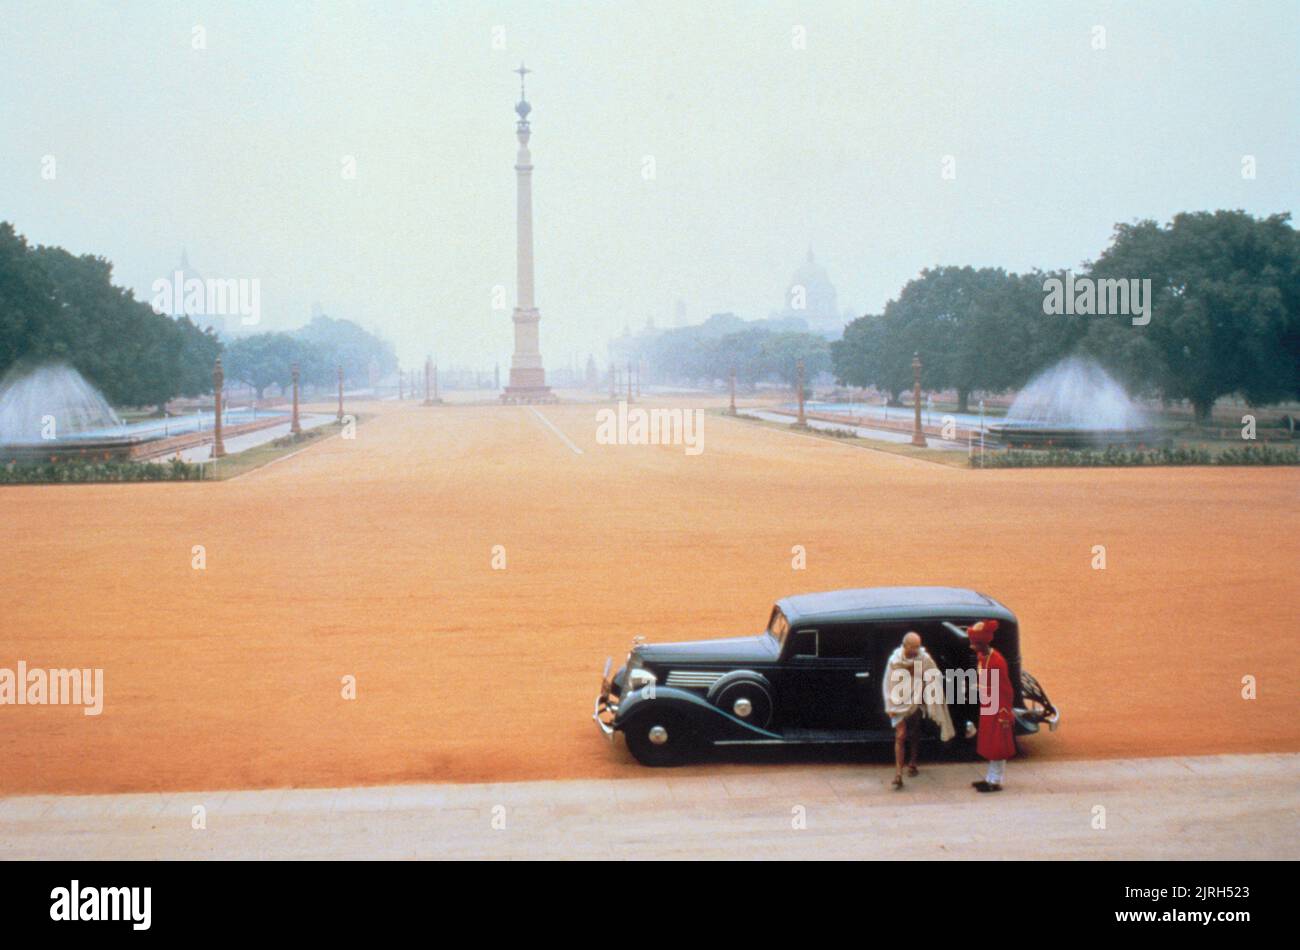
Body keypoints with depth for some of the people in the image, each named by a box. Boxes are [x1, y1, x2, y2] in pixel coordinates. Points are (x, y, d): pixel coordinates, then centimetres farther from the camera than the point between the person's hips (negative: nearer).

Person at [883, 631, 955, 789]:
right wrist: (890, 706, -5)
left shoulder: (924, 659, -10)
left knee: (915, 735, 17)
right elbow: (889, 684, -4)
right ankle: (898, 775, -14)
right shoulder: (895, 660, -10)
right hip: (899, 703, -2)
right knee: (900, 736, -11)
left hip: (917, 702, 2)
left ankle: (912, 763, 41)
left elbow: (936, 676, -1)